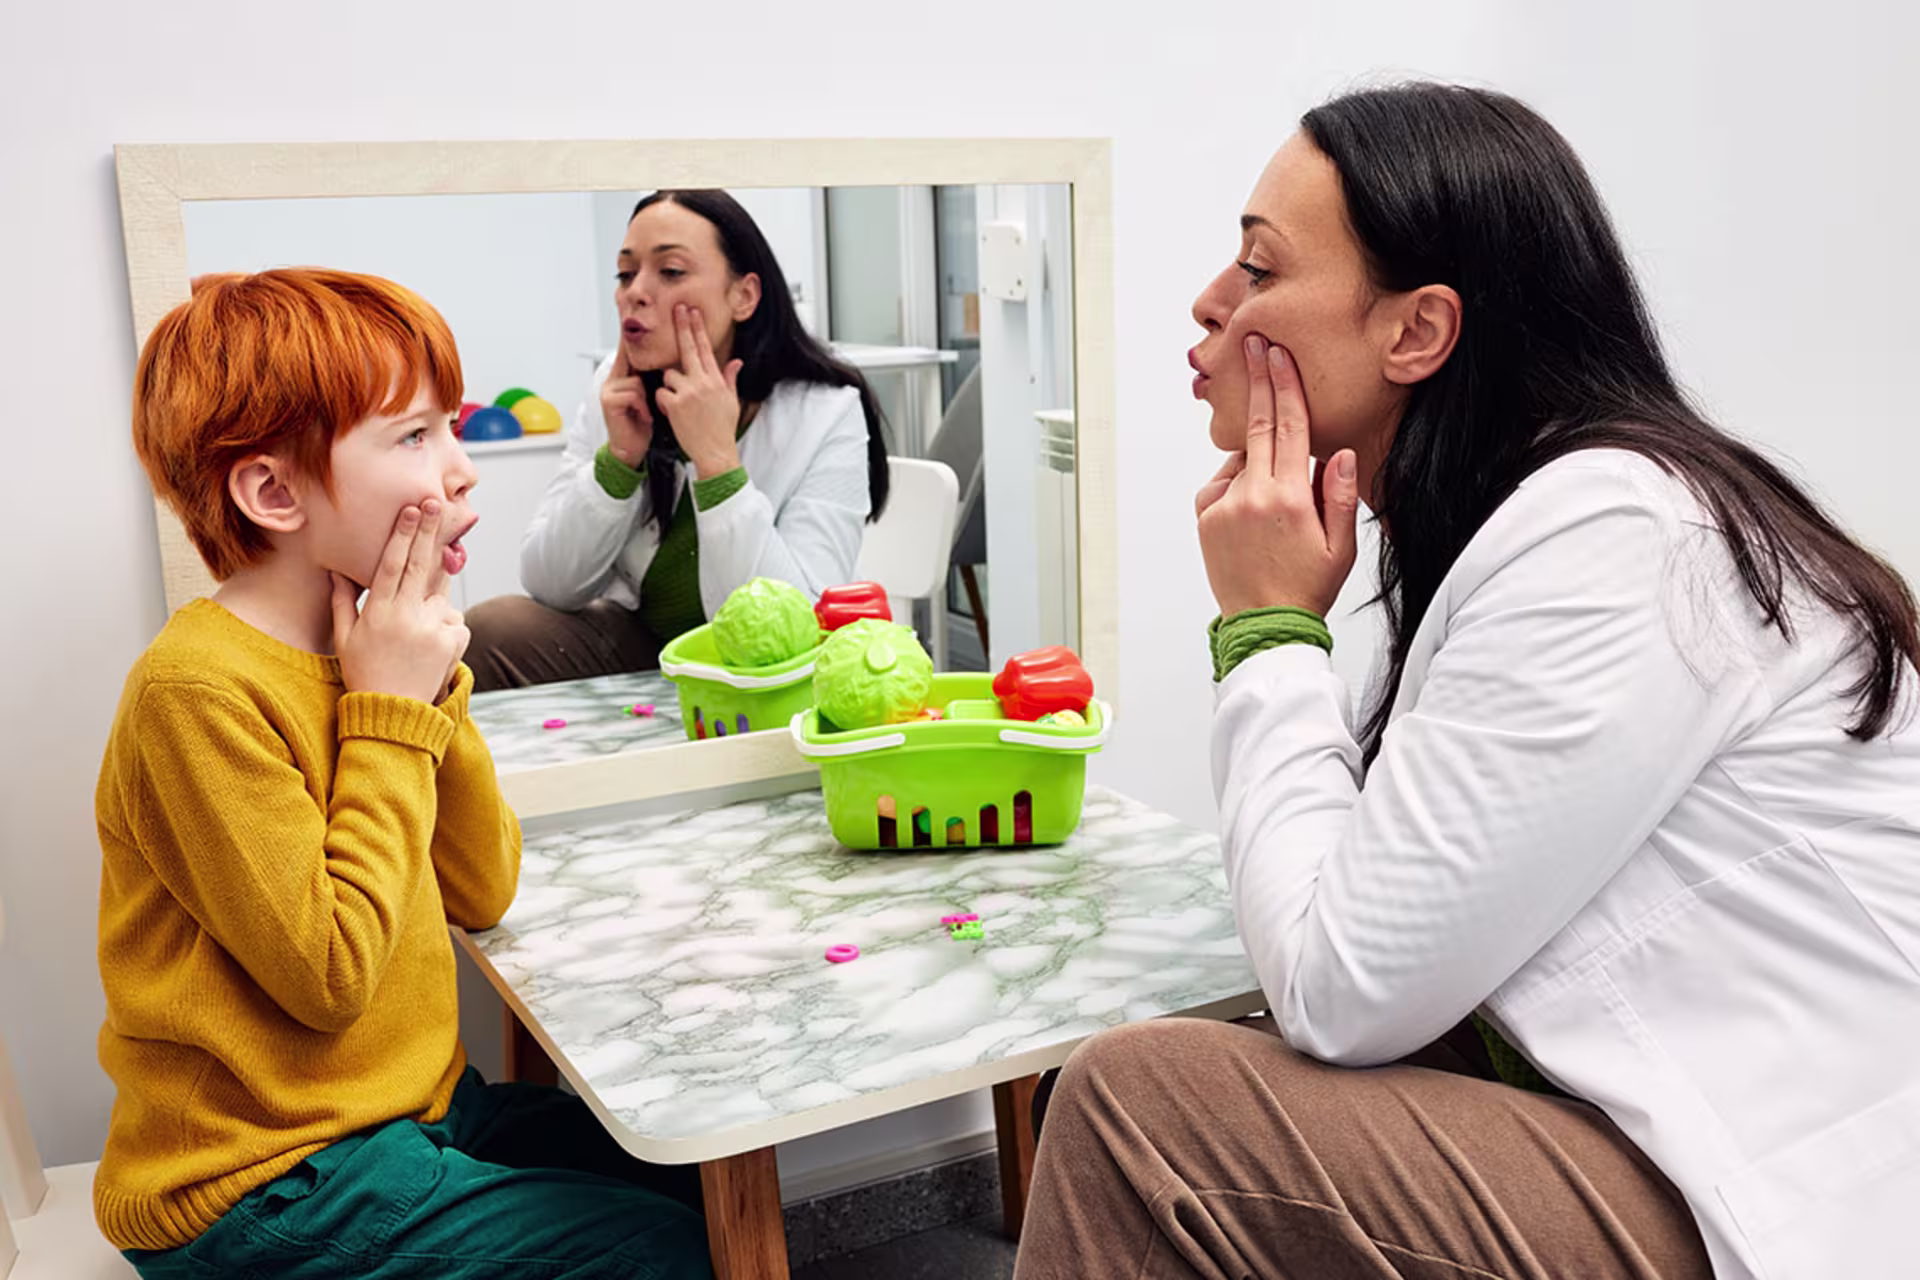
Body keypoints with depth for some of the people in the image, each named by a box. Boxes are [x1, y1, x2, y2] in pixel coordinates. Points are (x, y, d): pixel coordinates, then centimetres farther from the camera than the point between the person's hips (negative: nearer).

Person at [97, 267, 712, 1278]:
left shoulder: (352, 648, 4)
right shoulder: (200, 690, -23)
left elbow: (483, 891, 5)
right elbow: (328, 974, -25)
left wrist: (431, 684, -6)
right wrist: (392, 711, -19)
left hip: (402, 1109, 8)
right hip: (264, 1185, -8)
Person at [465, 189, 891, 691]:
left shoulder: (828, 414, -18)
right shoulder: (617, 390, -5)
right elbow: (548, 587, -6)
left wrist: (716, 456, -31)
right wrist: (619, 457, -21)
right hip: (635, 641, 3)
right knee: (487, 632, -22)